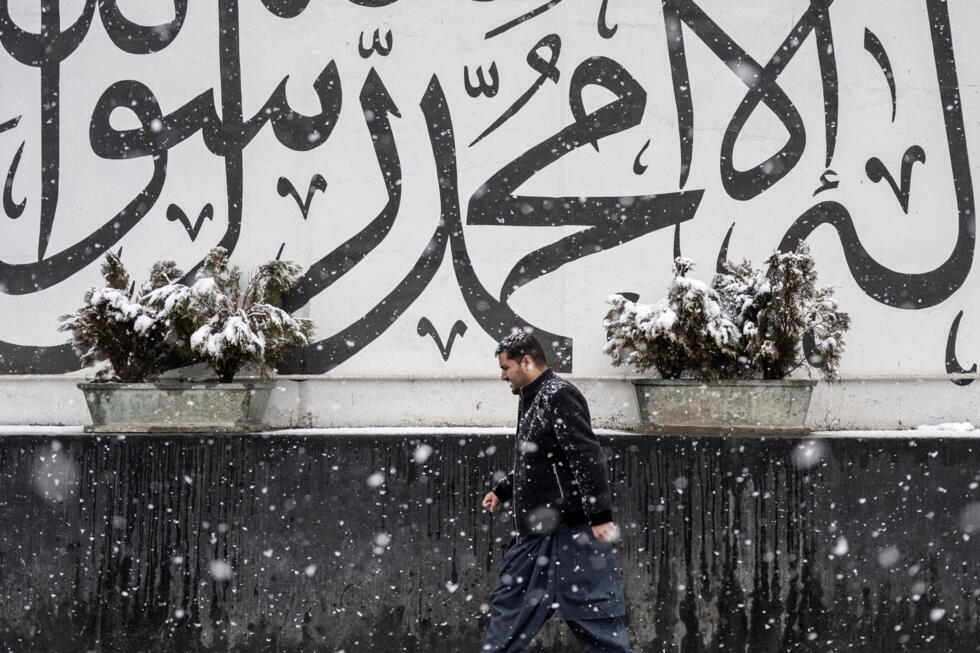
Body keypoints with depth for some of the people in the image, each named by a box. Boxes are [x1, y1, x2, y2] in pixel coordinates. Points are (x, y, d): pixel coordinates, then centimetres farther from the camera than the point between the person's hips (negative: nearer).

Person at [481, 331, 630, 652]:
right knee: (509, 603, 14)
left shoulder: (559, 396, -14)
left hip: (569, 531, -10)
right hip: (536, 531, 10)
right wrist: (502, 491, 27)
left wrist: (599, 515, -26)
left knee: (592, 614, -6)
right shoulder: (531, 400, 17)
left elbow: (587, 457, -22)